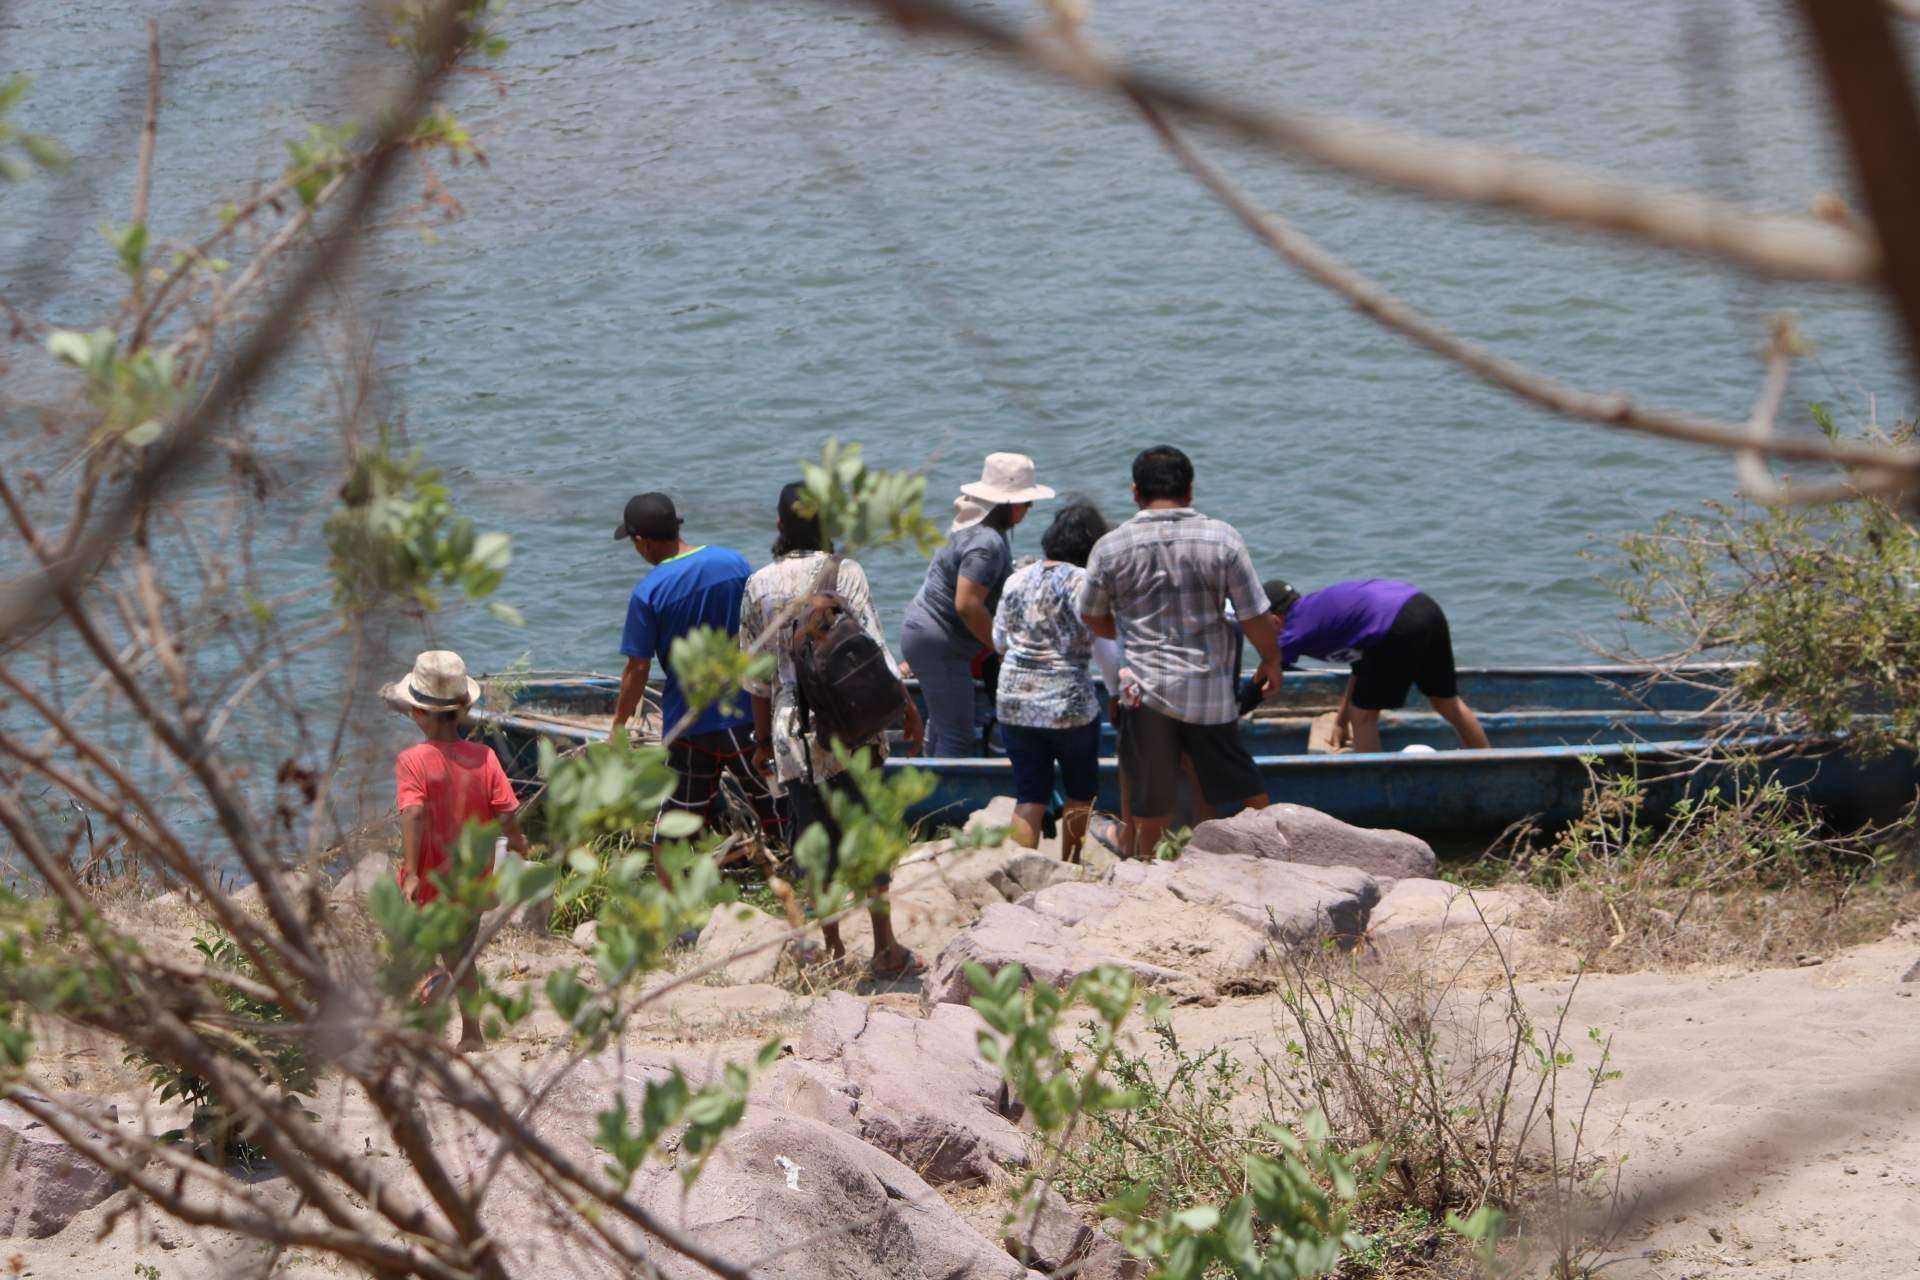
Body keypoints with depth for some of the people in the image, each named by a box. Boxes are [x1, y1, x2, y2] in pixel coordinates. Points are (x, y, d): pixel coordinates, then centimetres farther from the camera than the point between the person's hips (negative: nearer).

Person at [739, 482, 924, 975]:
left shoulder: (760, 585, 1)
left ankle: (833, 947, 14)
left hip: (792, 733, 2)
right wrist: (907, 707, -3)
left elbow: (758, 674, 5)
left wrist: (762, 740, 14)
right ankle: (885, 946, 6)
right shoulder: (844, 572, -7)